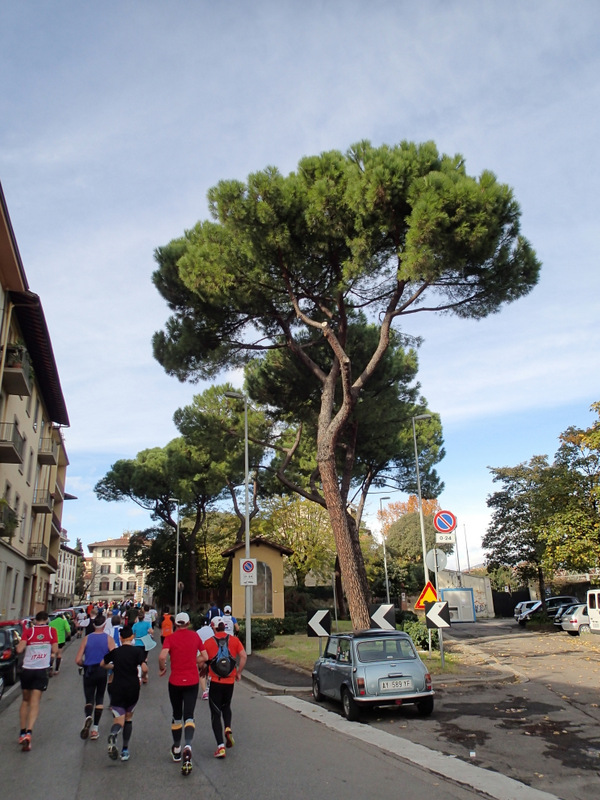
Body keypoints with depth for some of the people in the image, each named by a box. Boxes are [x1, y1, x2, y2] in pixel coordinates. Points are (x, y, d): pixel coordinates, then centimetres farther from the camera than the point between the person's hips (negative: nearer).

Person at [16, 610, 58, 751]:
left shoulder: (28, 631, 0)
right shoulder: (51, 631, 1)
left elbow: (19, 649, -9)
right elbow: (55, 650, -3)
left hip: (27, 669, 1)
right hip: (42, 670, -1)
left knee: (25, 701, 19)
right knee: (35, 703, 0)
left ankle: (22, 732, 19)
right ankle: (28, 732, -17)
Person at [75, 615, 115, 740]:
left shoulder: (86, 639, -1)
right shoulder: (109, 639, -4)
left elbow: (78, 660, -5)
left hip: (88, 672, 0)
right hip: (102, 672, 0)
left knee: (89, 698, 11)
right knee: (99, 698, 15)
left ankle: (88, 717, -20)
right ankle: (95, 728, 11)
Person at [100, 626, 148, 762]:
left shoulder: (115, 652, 3)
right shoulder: (138, 651, -5)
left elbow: (102, 664, 18)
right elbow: (144, 669, -15)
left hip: (117, 690, 0)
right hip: (133, 689, 0)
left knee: (118, 722, 0)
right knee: (129, 718, 21)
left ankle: (113, 735, -35)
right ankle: (125, 750, 17)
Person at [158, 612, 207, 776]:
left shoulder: (170, 638, -5)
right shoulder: (195, 636, 3)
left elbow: (162, 656, -20)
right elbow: (204, 657, 7)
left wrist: (162, 669, -2)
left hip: (175, 681, 0)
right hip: (192, 680, 1)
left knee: (177, 715, 17)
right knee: (189, 716, 0)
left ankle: (176, 749, 29)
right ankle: (187, 746, -24)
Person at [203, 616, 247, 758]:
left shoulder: (208, 642, -4)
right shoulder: (234, 640, 0)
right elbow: (243, 656, -9)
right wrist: (239, 672, 2)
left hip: (215, 681, -2)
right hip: (230, 680, 2)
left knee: (216, 713, 6)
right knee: (226, 707, 27)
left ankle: (220, 746, -2)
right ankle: (228, 729, 2)